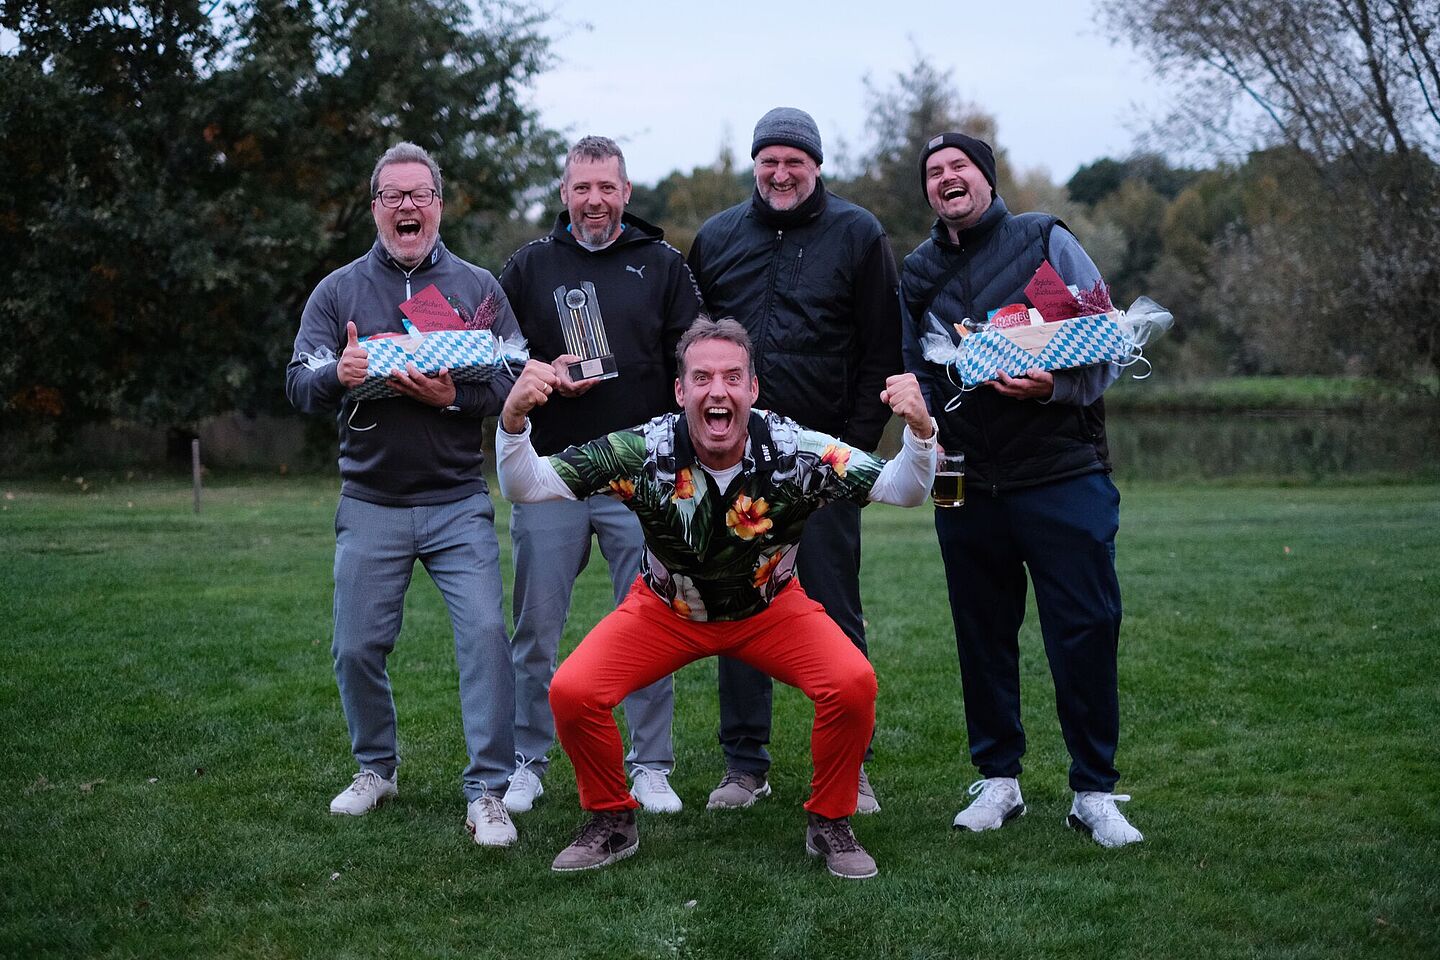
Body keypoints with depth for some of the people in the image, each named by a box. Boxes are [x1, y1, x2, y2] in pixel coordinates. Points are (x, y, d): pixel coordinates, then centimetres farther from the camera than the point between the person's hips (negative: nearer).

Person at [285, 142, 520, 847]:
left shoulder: (478, 288, 6)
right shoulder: (339, 290, 8)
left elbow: (516, 384, -1)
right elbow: (299, 386, 1)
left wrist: (455, 397, -19)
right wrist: (337, 375, -21)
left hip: (459, 503, -1)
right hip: (370, 504, 1)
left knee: (485, 634, -12)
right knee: (358, 648, 6)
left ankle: (486, 794, -4)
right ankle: (375, 768, 30)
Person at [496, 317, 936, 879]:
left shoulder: (794, 451, -26)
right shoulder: (644, 451, -25)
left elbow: (903, 490, -22)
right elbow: (524, 487, -23)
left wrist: (919, 432, -43)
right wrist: (513, 421, -43)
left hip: (772, 607, 0)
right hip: (666, 609, 0)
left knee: (853, 684, -25)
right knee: (571, 692, -21)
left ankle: (830, 825, 2)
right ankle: (612, 825, 8)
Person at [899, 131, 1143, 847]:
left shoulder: (1046, 241, 2)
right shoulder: (918, 273, 14)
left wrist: (1055, 387, -20)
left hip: (1063, 474, -4)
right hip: (966, 484, 4)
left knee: (1085, 632, -5)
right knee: (983, 636, 8)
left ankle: (1095, 793, 6)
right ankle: (998, 780, 21)